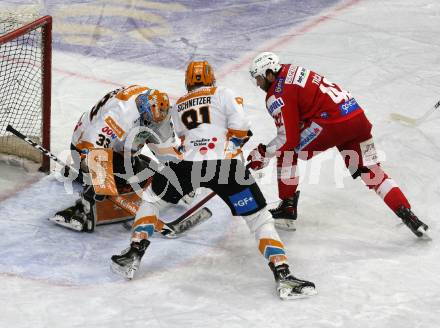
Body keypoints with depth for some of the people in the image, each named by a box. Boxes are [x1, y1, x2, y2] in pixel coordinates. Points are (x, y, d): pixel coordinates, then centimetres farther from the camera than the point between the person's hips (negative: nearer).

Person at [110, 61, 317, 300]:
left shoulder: (178, 107, 27)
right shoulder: (224, 94, 15)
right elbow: (240, 130, 3)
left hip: (189, 164, 2)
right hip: (226, 164, -2)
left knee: (152, 198, 27)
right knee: (260, 219, 5)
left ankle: (133, 256, 17)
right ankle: (282, 276, -9)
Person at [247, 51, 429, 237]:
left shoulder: (278, 95, -5)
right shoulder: (289, 70, 22)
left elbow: (288, 139, -7)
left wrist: (263, 154, 5)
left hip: (333, 122, -9)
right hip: (358, 116, 9)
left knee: (286, 152, 9)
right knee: (371, 173, 13)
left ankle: (287, 208, 12)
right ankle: (407, 215, 3)